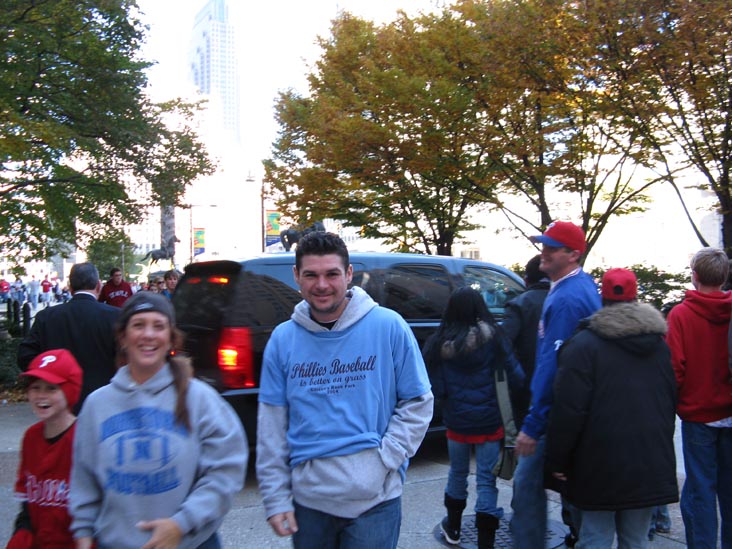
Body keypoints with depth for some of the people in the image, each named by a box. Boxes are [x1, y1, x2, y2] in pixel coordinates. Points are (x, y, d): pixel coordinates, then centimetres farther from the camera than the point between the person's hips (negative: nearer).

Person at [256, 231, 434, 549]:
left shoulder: (389, 326, -6)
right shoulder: (283, 339, 0)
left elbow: (417, 402, -1)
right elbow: (271, 425, 3)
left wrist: (386, 457, -11)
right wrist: (276, 498, 1)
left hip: (375, 498, -2)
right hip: (308, 498, 3)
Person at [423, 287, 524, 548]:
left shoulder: (439, 343, -8)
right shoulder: (493, 337, -10)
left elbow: (435, 388, -7)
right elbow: (516, 377, -10)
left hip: (457, 421, 2)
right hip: (489, 421, -2)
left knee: (457, 473, 22)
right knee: (486, 479, 7)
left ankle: (453, 527, 39)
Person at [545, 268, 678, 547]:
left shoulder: (583, 345, -12)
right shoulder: (660, 344, 10)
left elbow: (569, 409, -16)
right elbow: (672, 401, 18)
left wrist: (556, 460, -8)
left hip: (602, 465, -5)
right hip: (650, 465, 6)